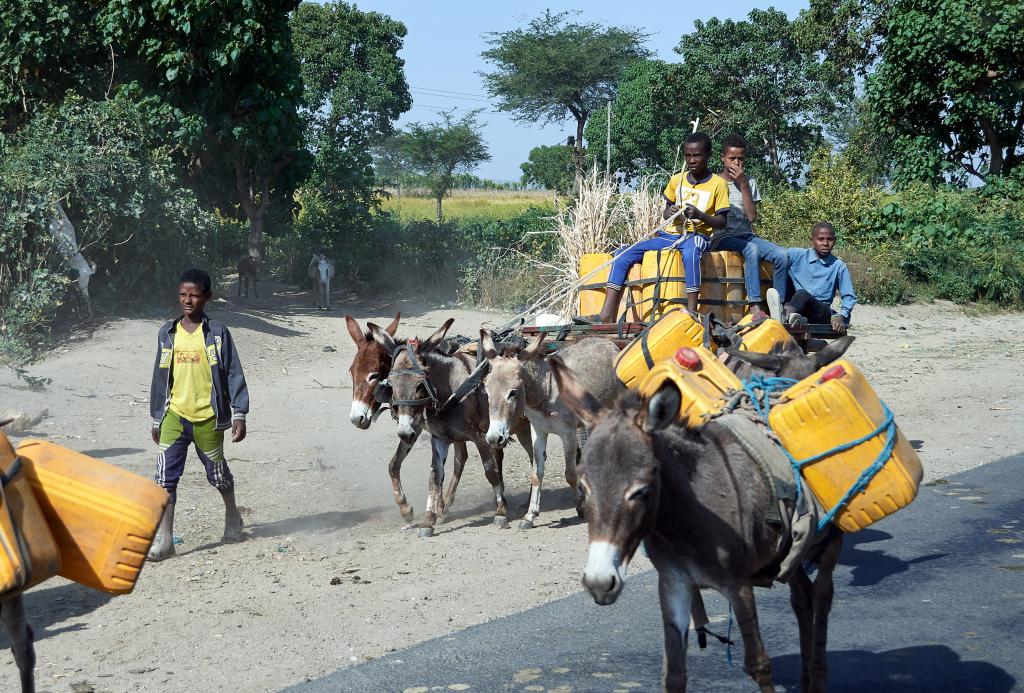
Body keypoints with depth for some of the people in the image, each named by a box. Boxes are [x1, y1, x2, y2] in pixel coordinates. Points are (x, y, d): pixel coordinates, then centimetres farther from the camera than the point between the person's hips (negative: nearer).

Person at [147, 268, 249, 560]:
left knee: (218, 473, 13)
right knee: (165, 475, -8)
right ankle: (164, 538, -6)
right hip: (174, 416, 2)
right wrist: (156, 418, 14)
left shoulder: (217, 333, -5)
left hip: (208, 418, -2)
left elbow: (233, 374, -4)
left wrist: (239, 415, -9)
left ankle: (232, 516, 39)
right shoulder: (167, 333, 5)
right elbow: (160, 377, 12)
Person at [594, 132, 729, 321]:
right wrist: (670, 213, -6)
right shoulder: (676, 180, 12)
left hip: (696, 236, -5)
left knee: (691, 253, -44)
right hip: (670, 235, 5)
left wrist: (700, 215, -21)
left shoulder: (718, 184, -1)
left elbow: (722, 222, -2)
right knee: (623, 256, -13)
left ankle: (691, 312, -44)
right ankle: (607, 315, -20)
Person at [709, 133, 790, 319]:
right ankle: (754, 305, -39)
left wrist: (743, 185, -5)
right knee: (752, 249, -36)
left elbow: (752, 217, -2)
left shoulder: (749, 182, 13)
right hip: (722, 237, -4)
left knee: (782, 254, -22)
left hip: (746, 235, 4)